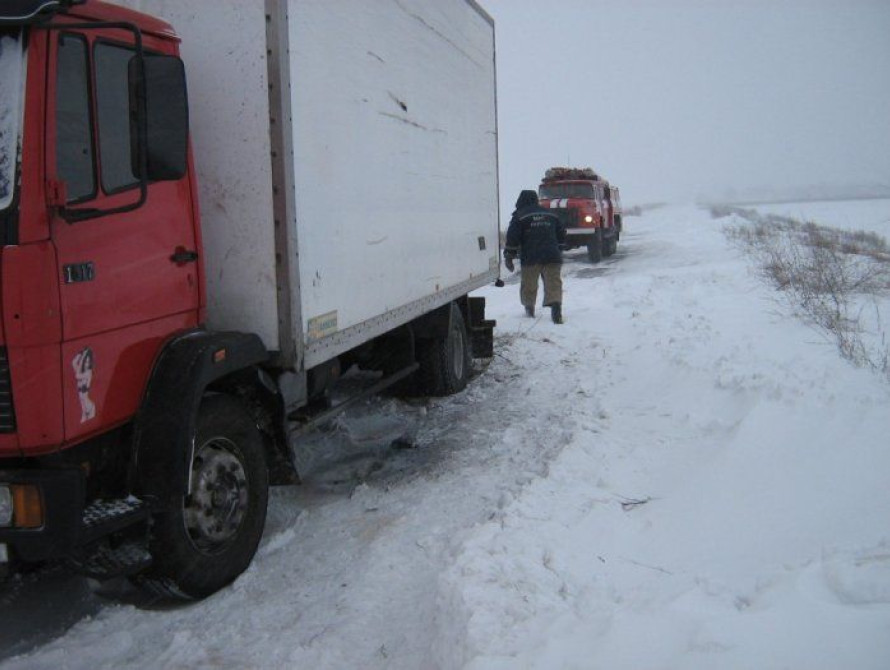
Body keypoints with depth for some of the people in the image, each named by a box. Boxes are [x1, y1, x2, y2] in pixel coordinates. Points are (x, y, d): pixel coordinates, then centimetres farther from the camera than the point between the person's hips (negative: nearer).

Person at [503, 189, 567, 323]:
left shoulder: (519, 216, 3)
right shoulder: (551, 214, 19)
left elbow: (512, 238, -5)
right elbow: (561, 233, 25)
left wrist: (508, 256, 0)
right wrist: (558, 251, 34)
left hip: (531, 258, -3)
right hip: (552, 256, 3)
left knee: (529, 284, 13)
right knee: (553, 282, -5)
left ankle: (529, 308, 25)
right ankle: (555, 305, -26)